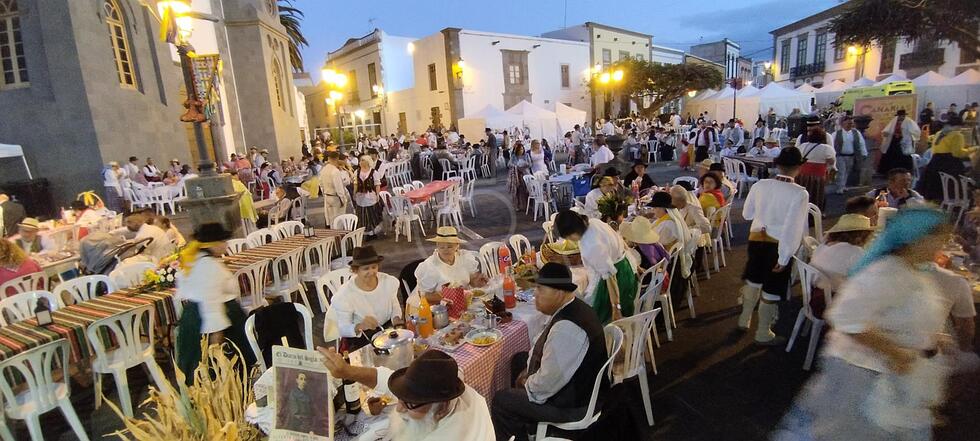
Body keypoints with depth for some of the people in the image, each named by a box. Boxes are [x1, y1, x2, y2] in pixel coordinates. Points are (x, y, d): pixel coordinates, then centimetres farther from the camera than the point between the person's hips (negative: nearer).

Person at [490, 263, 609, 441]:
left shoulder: (566, 329, -34)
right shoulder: (574, 307, -3)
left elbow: (547, 384, -28)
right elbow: (543, 346, 12)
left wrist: (527, 384, -10)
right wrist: (528, 370, 7)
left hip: (573, 404, -10)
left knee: (501, 401, -4)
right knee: (520, 359, 23)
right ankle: (525, 426, 34)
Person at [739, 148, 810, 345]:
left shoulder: (759, 185, -6)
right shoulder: (799, 193, -19)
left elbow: (746, 214, 6)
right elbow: (794, 227, -21)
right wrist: (784, 258, -17)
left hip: (756, 239, 4)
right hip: (780, 245, -4)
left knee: (753, 281, 24)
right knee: (771, 290, 10)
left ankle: (744, 319, 40)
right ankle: (763, 334, 24)